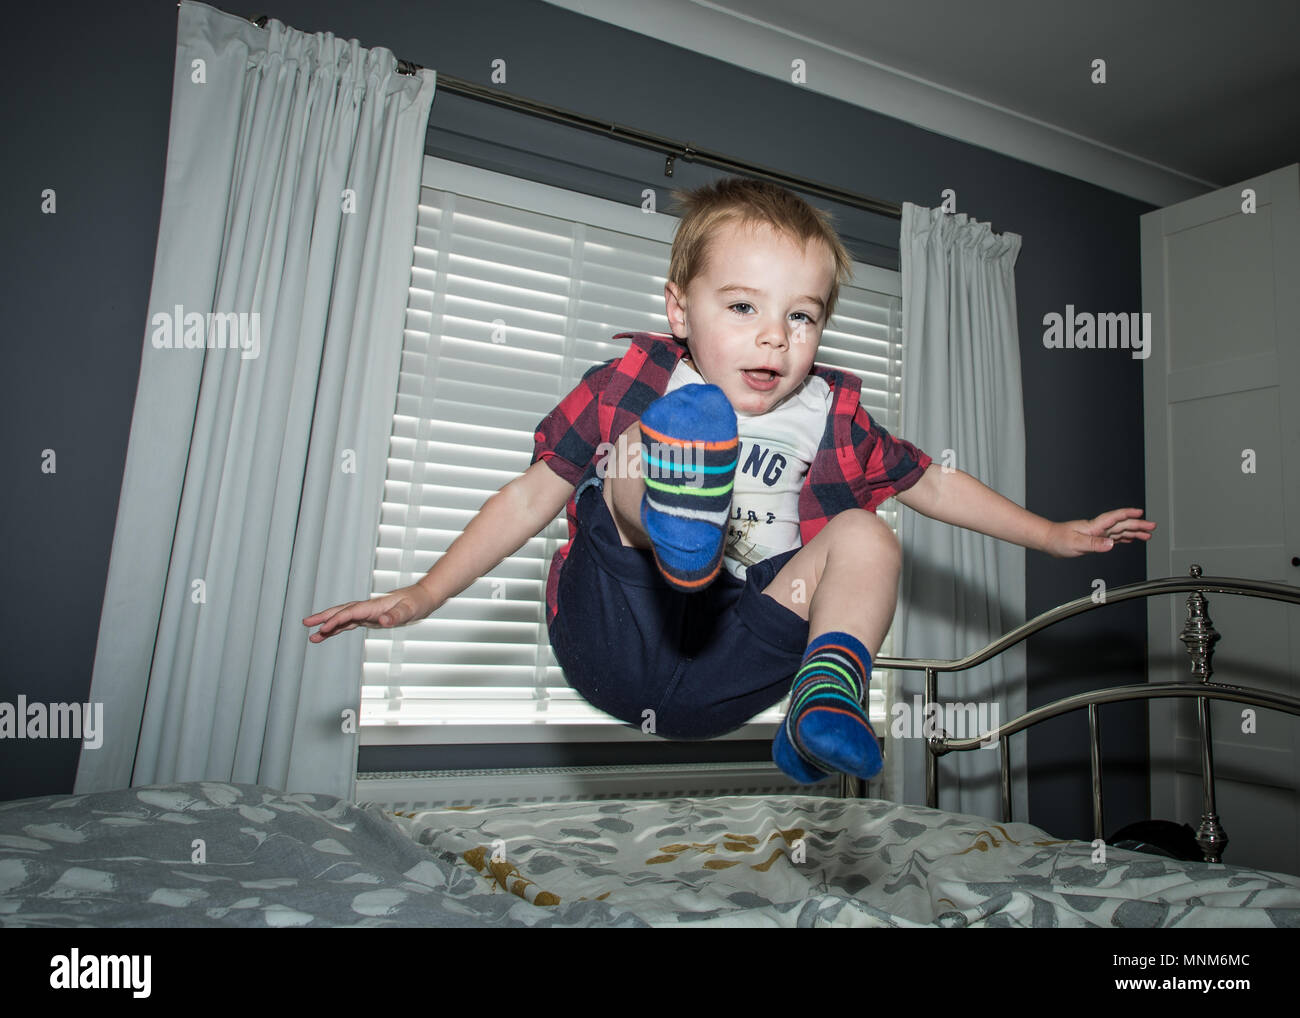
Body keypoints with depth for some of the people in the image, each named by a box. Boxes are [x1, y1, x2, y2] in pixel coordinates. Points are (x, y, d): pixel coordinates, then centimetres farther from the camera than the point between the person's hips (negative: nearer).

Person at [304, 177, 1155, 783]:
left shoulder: (828, 415, 3)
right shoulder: (630, 384, -5)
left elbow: (933, 485, 16)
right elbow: (531, 496, 0)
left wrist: (1055, 536, 18)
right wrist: (421, 597, -1)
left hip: (718, 679, 3)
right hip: (614, 637, -2)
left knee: (866, 537, -11)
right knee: (645, 445, -24)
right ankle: (679, 531, -57)